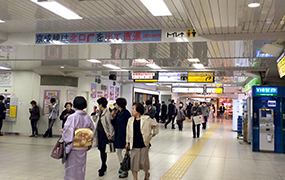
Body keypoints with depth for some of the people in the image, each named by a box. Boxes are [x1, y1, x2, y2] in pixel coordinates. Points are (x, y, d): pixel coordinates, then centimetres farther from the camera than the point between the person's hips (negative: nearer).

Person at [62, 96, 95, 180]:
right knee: (81, 166, 17)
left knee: (71, 167, 8)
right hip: (84, 147, 5)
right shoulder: (88, 117, -3)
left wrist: (63, 131, 3)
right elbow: (92, 131, 3)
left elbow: (67, 132, -16)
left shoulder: (72, 117, -17)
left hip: (73, 147, -5)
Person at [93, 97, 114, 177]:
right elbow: (95, 120, 22)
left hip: (104, 134, -8)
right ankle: (104, 166, 27)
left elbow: (110, 124, -15)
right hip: (99, 133, 8)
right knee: (100, 149, 13)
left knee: (103, 149, -6)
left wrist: (110, 135, -16)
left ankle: (103, 168, 7)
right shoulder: (100, 112, 10)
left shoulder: (107, 113, -15)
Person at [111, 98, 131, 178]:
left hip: (123, 135, -9)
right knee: (118, 151, 16)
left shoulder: (126, 113, -17)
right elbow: (114, 123, 9)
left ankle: (125, 171, 10)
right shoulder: (118, 113, 8)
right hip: (118, 135, 9)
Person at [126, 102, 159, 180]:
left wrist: (154, 133, 9)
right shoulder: (130, 120, 1)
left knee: (144, 162, 9)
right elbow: (128, 132, 10)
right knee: (133, 162, 4)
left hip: (143, 144, -2)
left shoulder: (146, 119, -9)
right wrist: (127, 142, 9)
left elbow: (155, 124, 5)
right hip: (134, 145, 3)